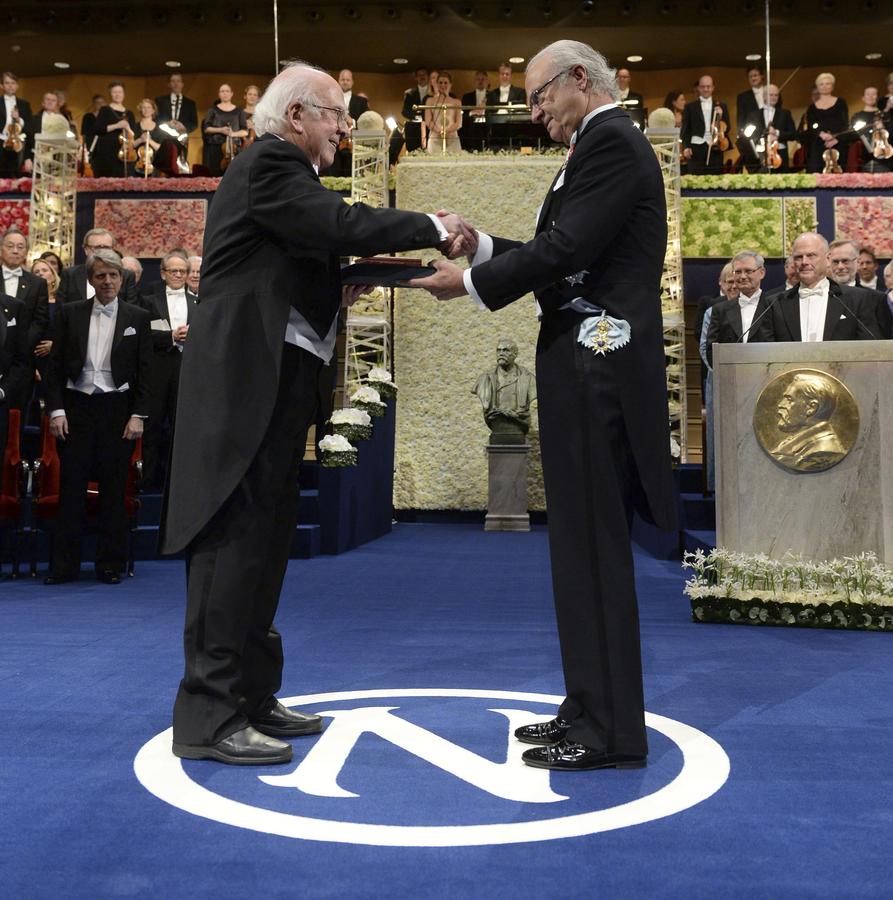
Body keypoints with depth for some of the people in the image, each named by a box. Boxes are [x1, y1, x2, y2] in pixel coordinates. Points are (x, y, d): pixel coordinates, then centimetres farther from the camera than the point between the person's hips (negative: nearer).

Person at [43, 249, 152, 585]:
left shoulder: (138, 318, 5)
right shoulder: (69, 314, 7)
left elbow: (144, 371, 4)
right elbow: (55, 365, 6)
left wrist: (138, 415, -4)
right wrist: (56, 410, -3)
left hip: (117, 409, 0)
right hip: (76, 406, 1)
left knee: (114, 488, 3)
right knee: (71, 485, 1)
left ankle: (111, 564, 12)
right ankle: (64, 565, 9)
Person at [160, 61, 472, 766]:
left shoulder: (284, 172, 22)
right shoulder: (267, 164, -9)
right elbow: (341, 224, -23)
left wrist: (341, 284, 6)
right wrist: (433, 228, -13)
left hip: (276, 381, 10)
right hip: (247, 381, -10)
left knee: (266, 537, 12)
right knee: (234, 537, -9)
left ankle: (251, 696, 20)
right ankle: (208, 716, -3)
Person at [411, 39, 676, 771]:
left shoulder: (611, 141, -9)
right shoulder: (604, 144, 22)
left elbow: (566, 250, -18)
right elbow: (561, 253, 18)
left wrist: (470, 283, -8)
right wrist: (480, 246, 10)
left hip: (598, 368, -10)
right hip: (589, 367, 10)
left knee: (594, 546, -6)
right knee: (587, 543, 12)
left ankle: (611, 729, 3)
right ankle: (593, 708, 22)